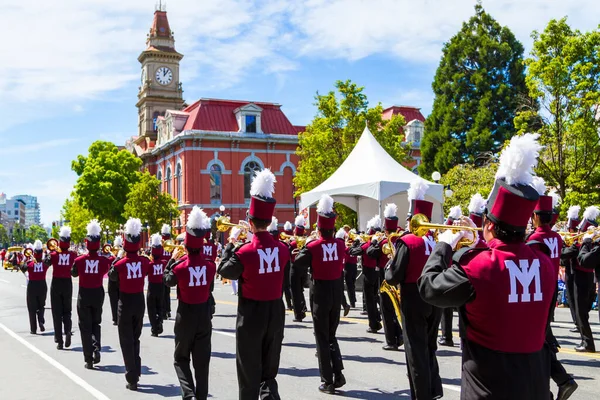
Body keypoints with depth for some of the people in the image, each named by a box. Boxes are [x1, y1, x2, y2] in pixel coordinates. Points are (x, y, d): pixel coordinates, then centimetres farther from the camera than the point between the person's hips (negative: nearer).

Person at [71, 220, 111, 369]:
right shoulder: (104, 260, -10)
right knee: (96, 323, 21)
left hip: (84, 294, -1)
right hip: (98, 294, 1)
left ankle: (89, 360, 4)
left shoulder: (79, 260, -11)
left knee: (85, 326, 7)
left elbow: (74, 274, 9)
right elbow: (109, 272, 10)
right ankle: (97, 349, 0)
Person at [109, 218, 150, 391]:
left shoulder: (120, 264, -16)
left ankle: (132, 380, 3)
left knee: (127, 341, 5)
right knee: (135, 339, 20)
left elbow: (112, 276, 6)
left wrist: (117, 257, 12)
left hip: (125, 303, -3)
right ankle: (135, 373, 26)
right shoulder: (145, 261, -7)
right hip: (139, 302, 3)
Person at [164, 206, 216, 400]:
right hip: (204, 315, 2)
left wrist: (172, 259, 15)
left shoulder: (179, 266, -15)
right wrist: (202, 254, 17)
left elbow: (167, 281, 5)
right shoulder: (210, 264, -8)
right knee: (202, 360, 11)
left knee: (181, 358, 12)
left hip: (186, 315, -2)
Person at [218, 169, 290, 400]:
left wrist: (229, 247, 10)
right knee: (269, 370, 19)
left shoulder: (245, 252, -19)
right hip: (276, 314, 4)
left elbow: (225, 271, -1)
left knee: (249, 372, 11)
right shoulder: (283, 249, -5)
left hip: (251, 317, -4)